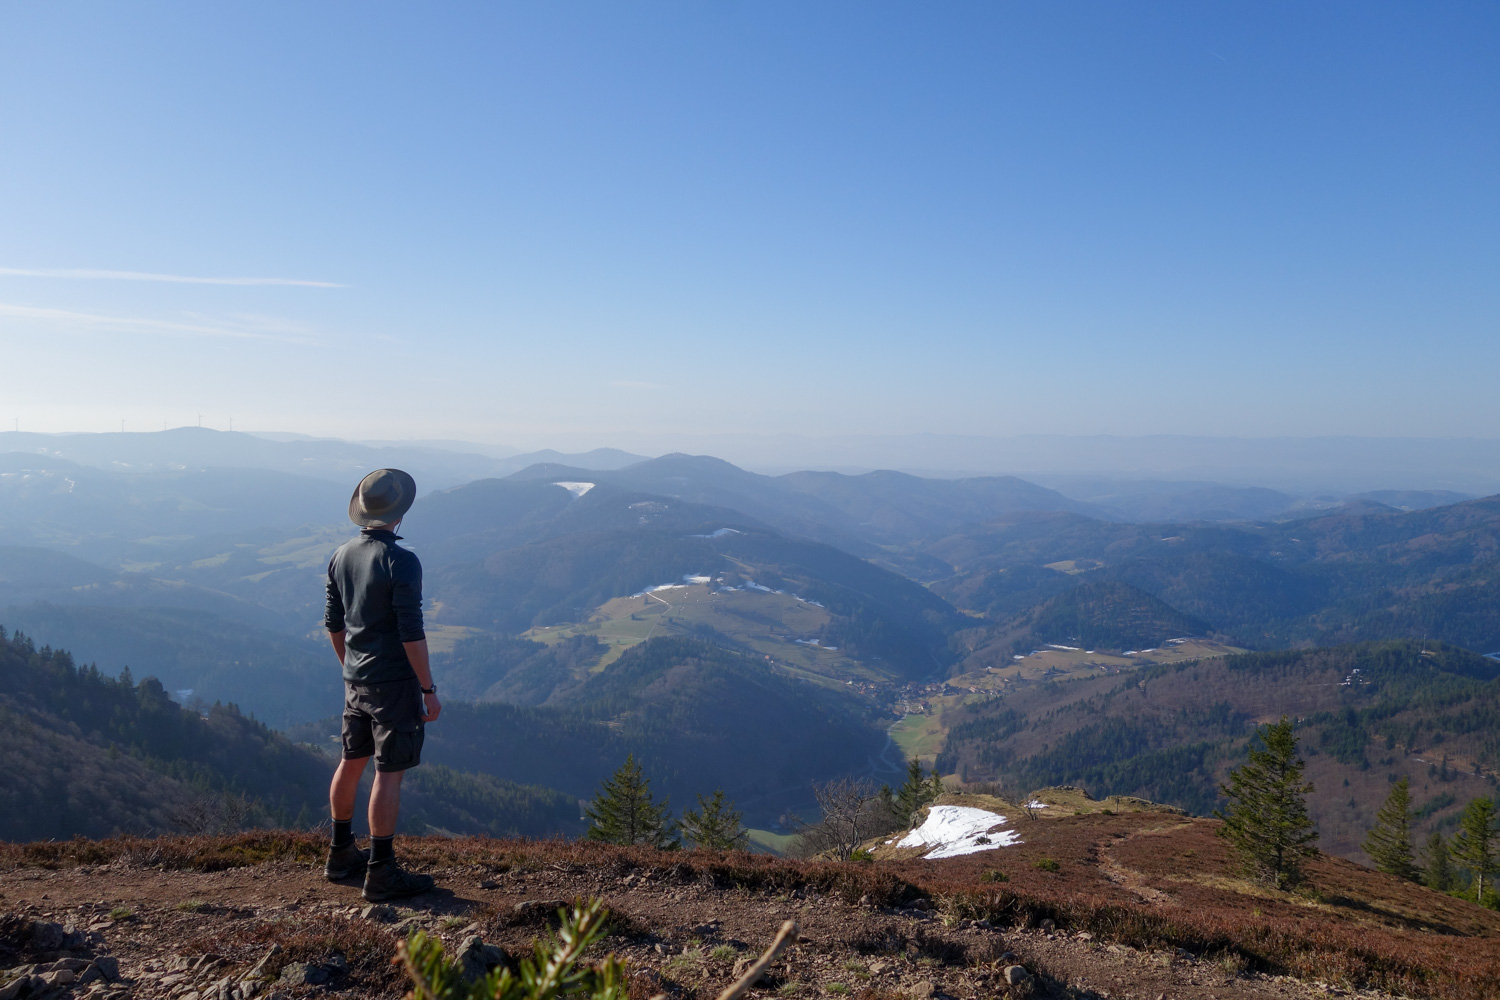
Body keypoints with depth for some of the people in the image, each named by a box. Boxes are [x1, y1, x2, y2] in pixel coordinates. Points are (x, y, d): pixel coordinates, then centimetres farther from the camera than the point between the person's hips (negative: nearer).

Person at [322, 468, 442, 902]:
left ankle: (341, 854, 33)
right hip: (394, 683, -8)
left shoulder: (342, 556, 4)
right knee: (389, 773, -1)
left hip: (355, 681, 8)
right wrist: (429, 689, -14)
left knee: (352, 762, 19)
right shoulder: (401, 561, -20)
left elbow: (333, 623, 13)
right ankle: (382, 873, 6)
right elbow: (411, 633, -21)